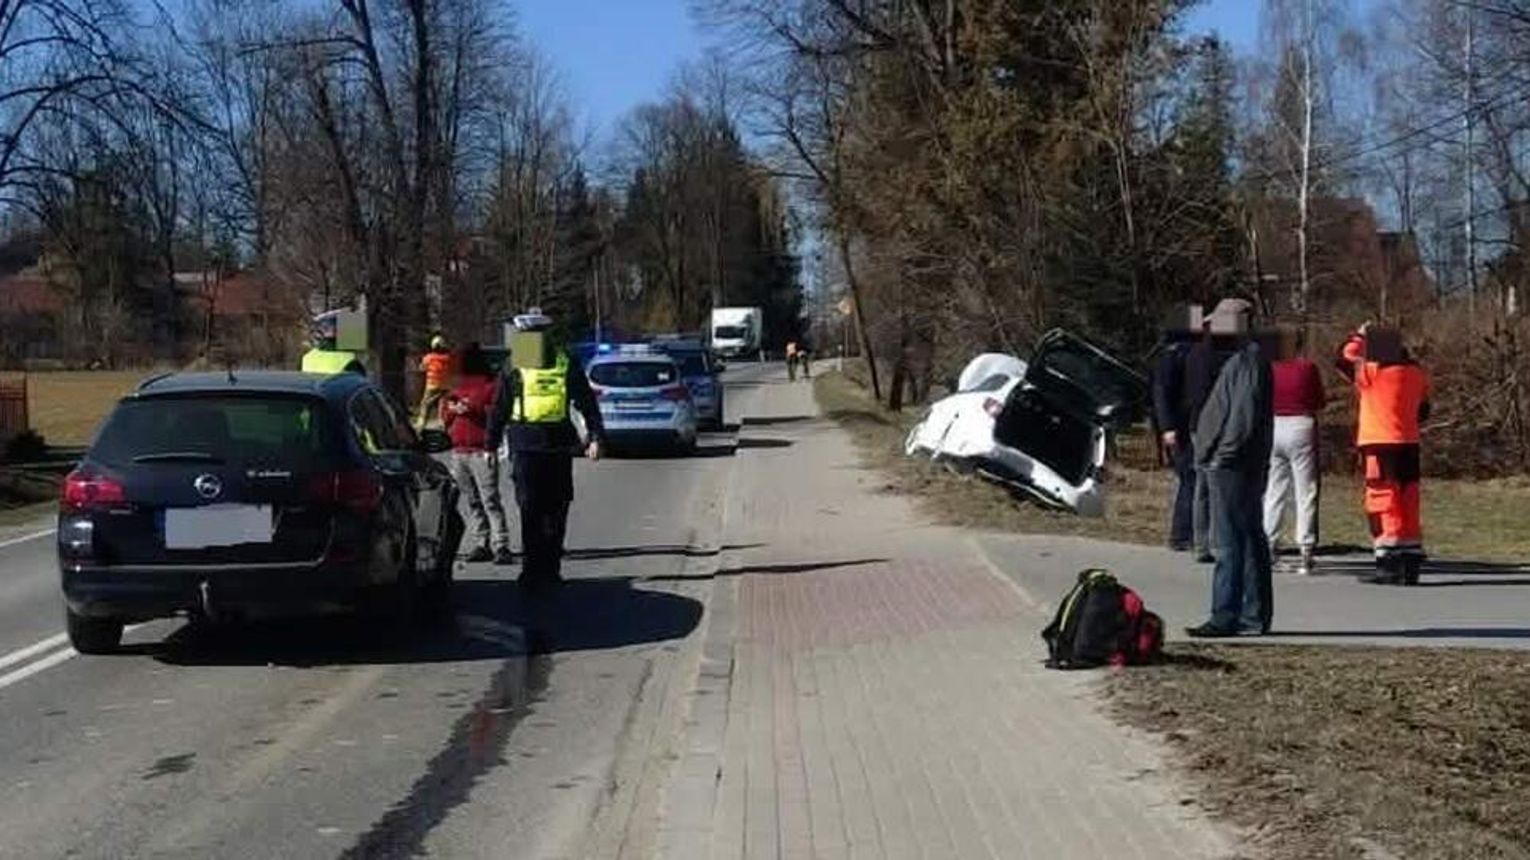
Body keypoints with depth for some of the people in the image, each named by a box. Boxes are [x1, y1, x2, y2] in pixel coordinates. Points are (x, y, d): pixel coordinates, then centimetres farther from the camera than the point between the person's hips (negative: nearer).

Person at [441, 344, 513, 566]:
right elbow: (445, 419, 22)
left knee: (490, 499, -13)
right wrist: (451, 409, 1)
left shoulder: (491, 386, 1)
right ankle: (481, 544, 12)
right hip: (458, 451, 7)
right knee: (473, 501, 8)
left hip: (481, 451, -7)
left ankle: (502, 546, -17)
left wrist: (473, 409, -20)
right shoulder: (457, 387, 21)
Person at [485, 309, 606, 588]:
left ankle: (550, 569, 18)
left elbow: (587, 402, 6)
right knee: (530, 512, -5)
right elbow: (499, 410, 10)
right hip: (525, 448, -1)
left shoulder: (566, 365, 4)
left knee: (556, 511, 7)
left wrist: (596, 437, -3)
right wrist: (491, 444, 11)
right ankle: (531, 570, -1)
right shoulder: (514, 369, 3)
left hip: (559, 448, 1)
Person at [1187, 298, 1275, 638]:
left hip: (1233, 466, -11)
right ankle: (1254, 616, 18)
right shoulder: (1245, 358, 19)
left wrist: (1225, 453, -20)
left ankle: (1225, 617, -8)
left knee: (1231, 543, -9)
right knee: (1251, 540, 12)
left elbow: (1245, 414, -20)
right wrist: (1212, 452, 19)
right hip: (1240, 466, 11)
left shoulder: (1248, 360, -13)